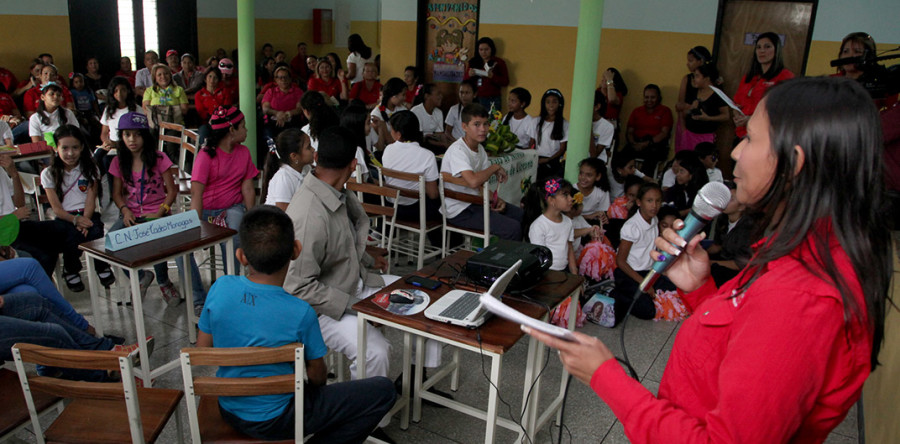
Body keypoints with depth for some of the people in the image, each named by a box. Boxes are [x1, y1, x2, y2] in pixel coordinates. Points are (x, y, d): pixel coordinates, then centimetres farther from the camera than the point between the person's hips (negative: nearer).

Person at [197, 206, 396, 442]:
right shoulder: (300, 313, -27)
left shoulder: (220, 288, -16)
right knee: (383, 390, -2)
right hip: (274, 420, -6)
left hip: (229, 411, 6)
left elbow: (202, 347, -2)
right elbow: (317, 376, -13)